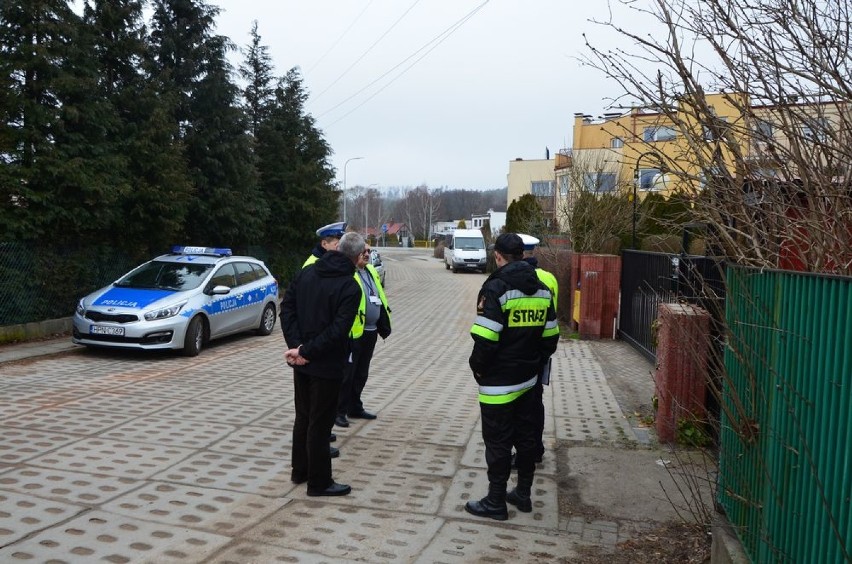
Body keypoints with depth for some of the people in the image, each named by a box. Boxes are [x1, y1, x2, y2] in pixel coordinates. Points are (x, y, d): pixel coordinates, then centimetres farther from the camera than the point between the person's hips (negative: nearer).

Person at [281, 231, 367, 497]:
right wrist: (306, 351, -19)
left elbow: (287, 307, 0)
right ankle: (319, 482, 14)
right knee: (320, 423, 3)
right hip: (327, 364, -7)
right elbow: (338, 331, -25)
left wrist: (296, 344, -7)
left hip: (301, 363, 7)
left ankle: (300, 471, 33)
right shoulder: (350, 287, -17)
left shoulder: (307, 272, 3)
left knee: (303, 417, 20)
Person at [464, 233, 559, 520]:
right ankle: (523, 494, 30)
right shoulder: (542, 290, 6)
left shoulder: (496, 288, -17)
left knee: (498, 442, 3)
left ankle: (495, 502, 13)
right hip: (528, 380, 7)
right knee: (526, 437, 17)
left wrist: (478, 367, -6)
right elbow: (550, 338, 9)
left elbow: (485, 339, -21)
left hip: (498, 383, -7)